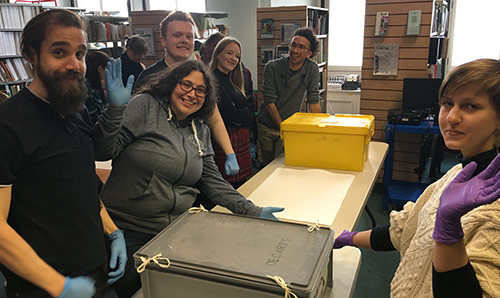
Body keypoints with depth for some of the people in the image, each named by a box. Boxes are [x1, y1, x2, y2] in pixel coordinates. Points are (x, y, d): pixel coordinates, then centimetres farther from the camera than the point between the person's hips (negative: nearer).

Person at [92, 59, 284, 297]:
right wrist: (116, 108, -31)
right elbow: (102, 151, -16)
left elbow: (213, 182, 6)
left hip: (177, 232, 5)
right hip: (129, 232, -4)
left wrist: (253, 211, -2)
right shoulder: (145, 106, -8)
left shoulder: (201, 132, 9)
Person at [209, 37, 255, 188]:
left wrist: (241, 115, -6)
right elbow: (231, 115, -17)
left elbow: (250, 117, 13)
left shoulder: (231, 82, 17)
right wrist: (245, 115, 0)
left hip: (241, 139, 9)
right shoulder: (213, 81, -12)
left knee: (241, 186, 12)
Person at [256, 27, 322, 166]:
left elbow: (314, 101, -8)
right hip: (267, 125, 0)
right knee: (268, 164, 13)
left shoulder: (312, 69, -11)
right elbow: (270, 102, -15)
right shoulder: (272, 67, -15)